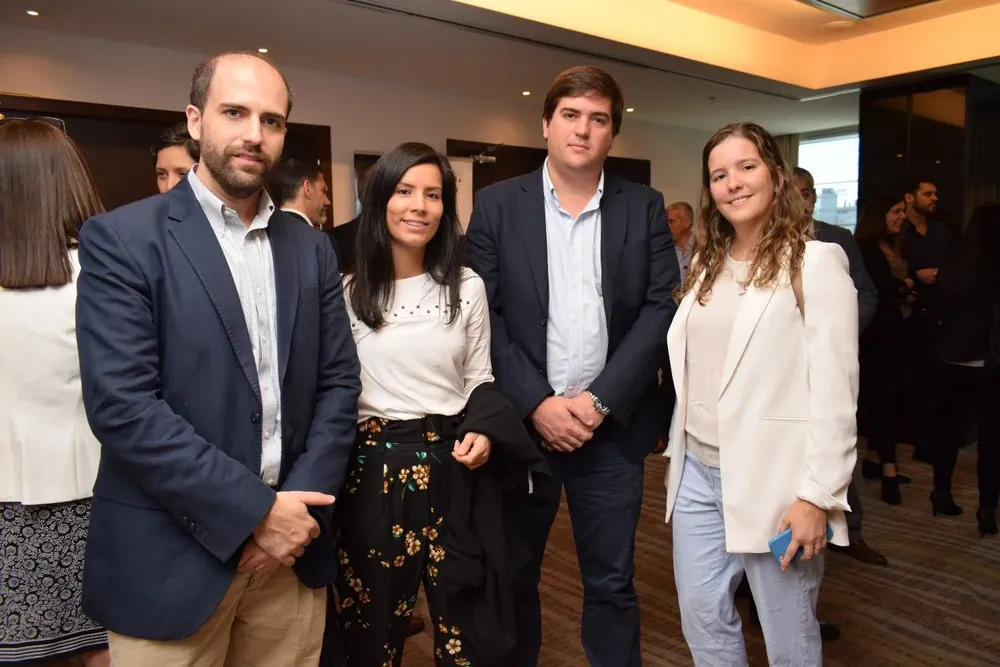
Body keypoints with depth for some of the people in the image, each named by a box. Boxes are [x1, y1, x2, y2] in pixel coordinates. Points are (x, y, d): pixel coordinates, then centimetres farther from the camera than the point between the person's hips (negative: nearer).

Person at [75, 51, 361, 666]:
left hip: (291, 544, 4)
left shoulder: (311, 248, 6)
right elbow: (122, 406, -15)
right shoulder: (122, 239, -7)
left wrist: (301, 502, -8)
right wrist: (255, 509, -16)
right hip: (173, 554, -3)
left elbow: (339, 381, 5)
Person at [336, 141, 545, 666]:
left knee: (469, 624, 11)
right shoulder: (348, 291, -2)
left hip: (454, 467, 1)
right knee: (375, 622, 15)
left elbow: (479, 380, 8)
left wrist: (484, 430, -9)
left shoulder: (467, 288, 3)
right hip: (374, 470, -1)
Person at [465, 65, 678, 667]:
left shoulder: (645, 208, 5)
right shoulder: (498, 205, 2)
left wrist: (601, 399, -11)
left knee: (612, 582, 13)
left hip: (613, 425, 1)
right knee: (512, 575, 15)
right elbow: (485, 316, -4)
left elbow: (661, 310, -2)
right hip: (522, 422, 0)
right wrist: (535, 403, -12)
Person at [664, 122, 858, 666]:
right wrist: (677, 456, 12)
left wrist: (818, 495, -16)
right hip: (698, 472, 6)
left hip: (773, 478, -6)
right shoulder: (707, 264, 11)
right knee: (701, 616, 16)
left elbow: (835, 391, -13)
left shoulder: (816, 262, -9)